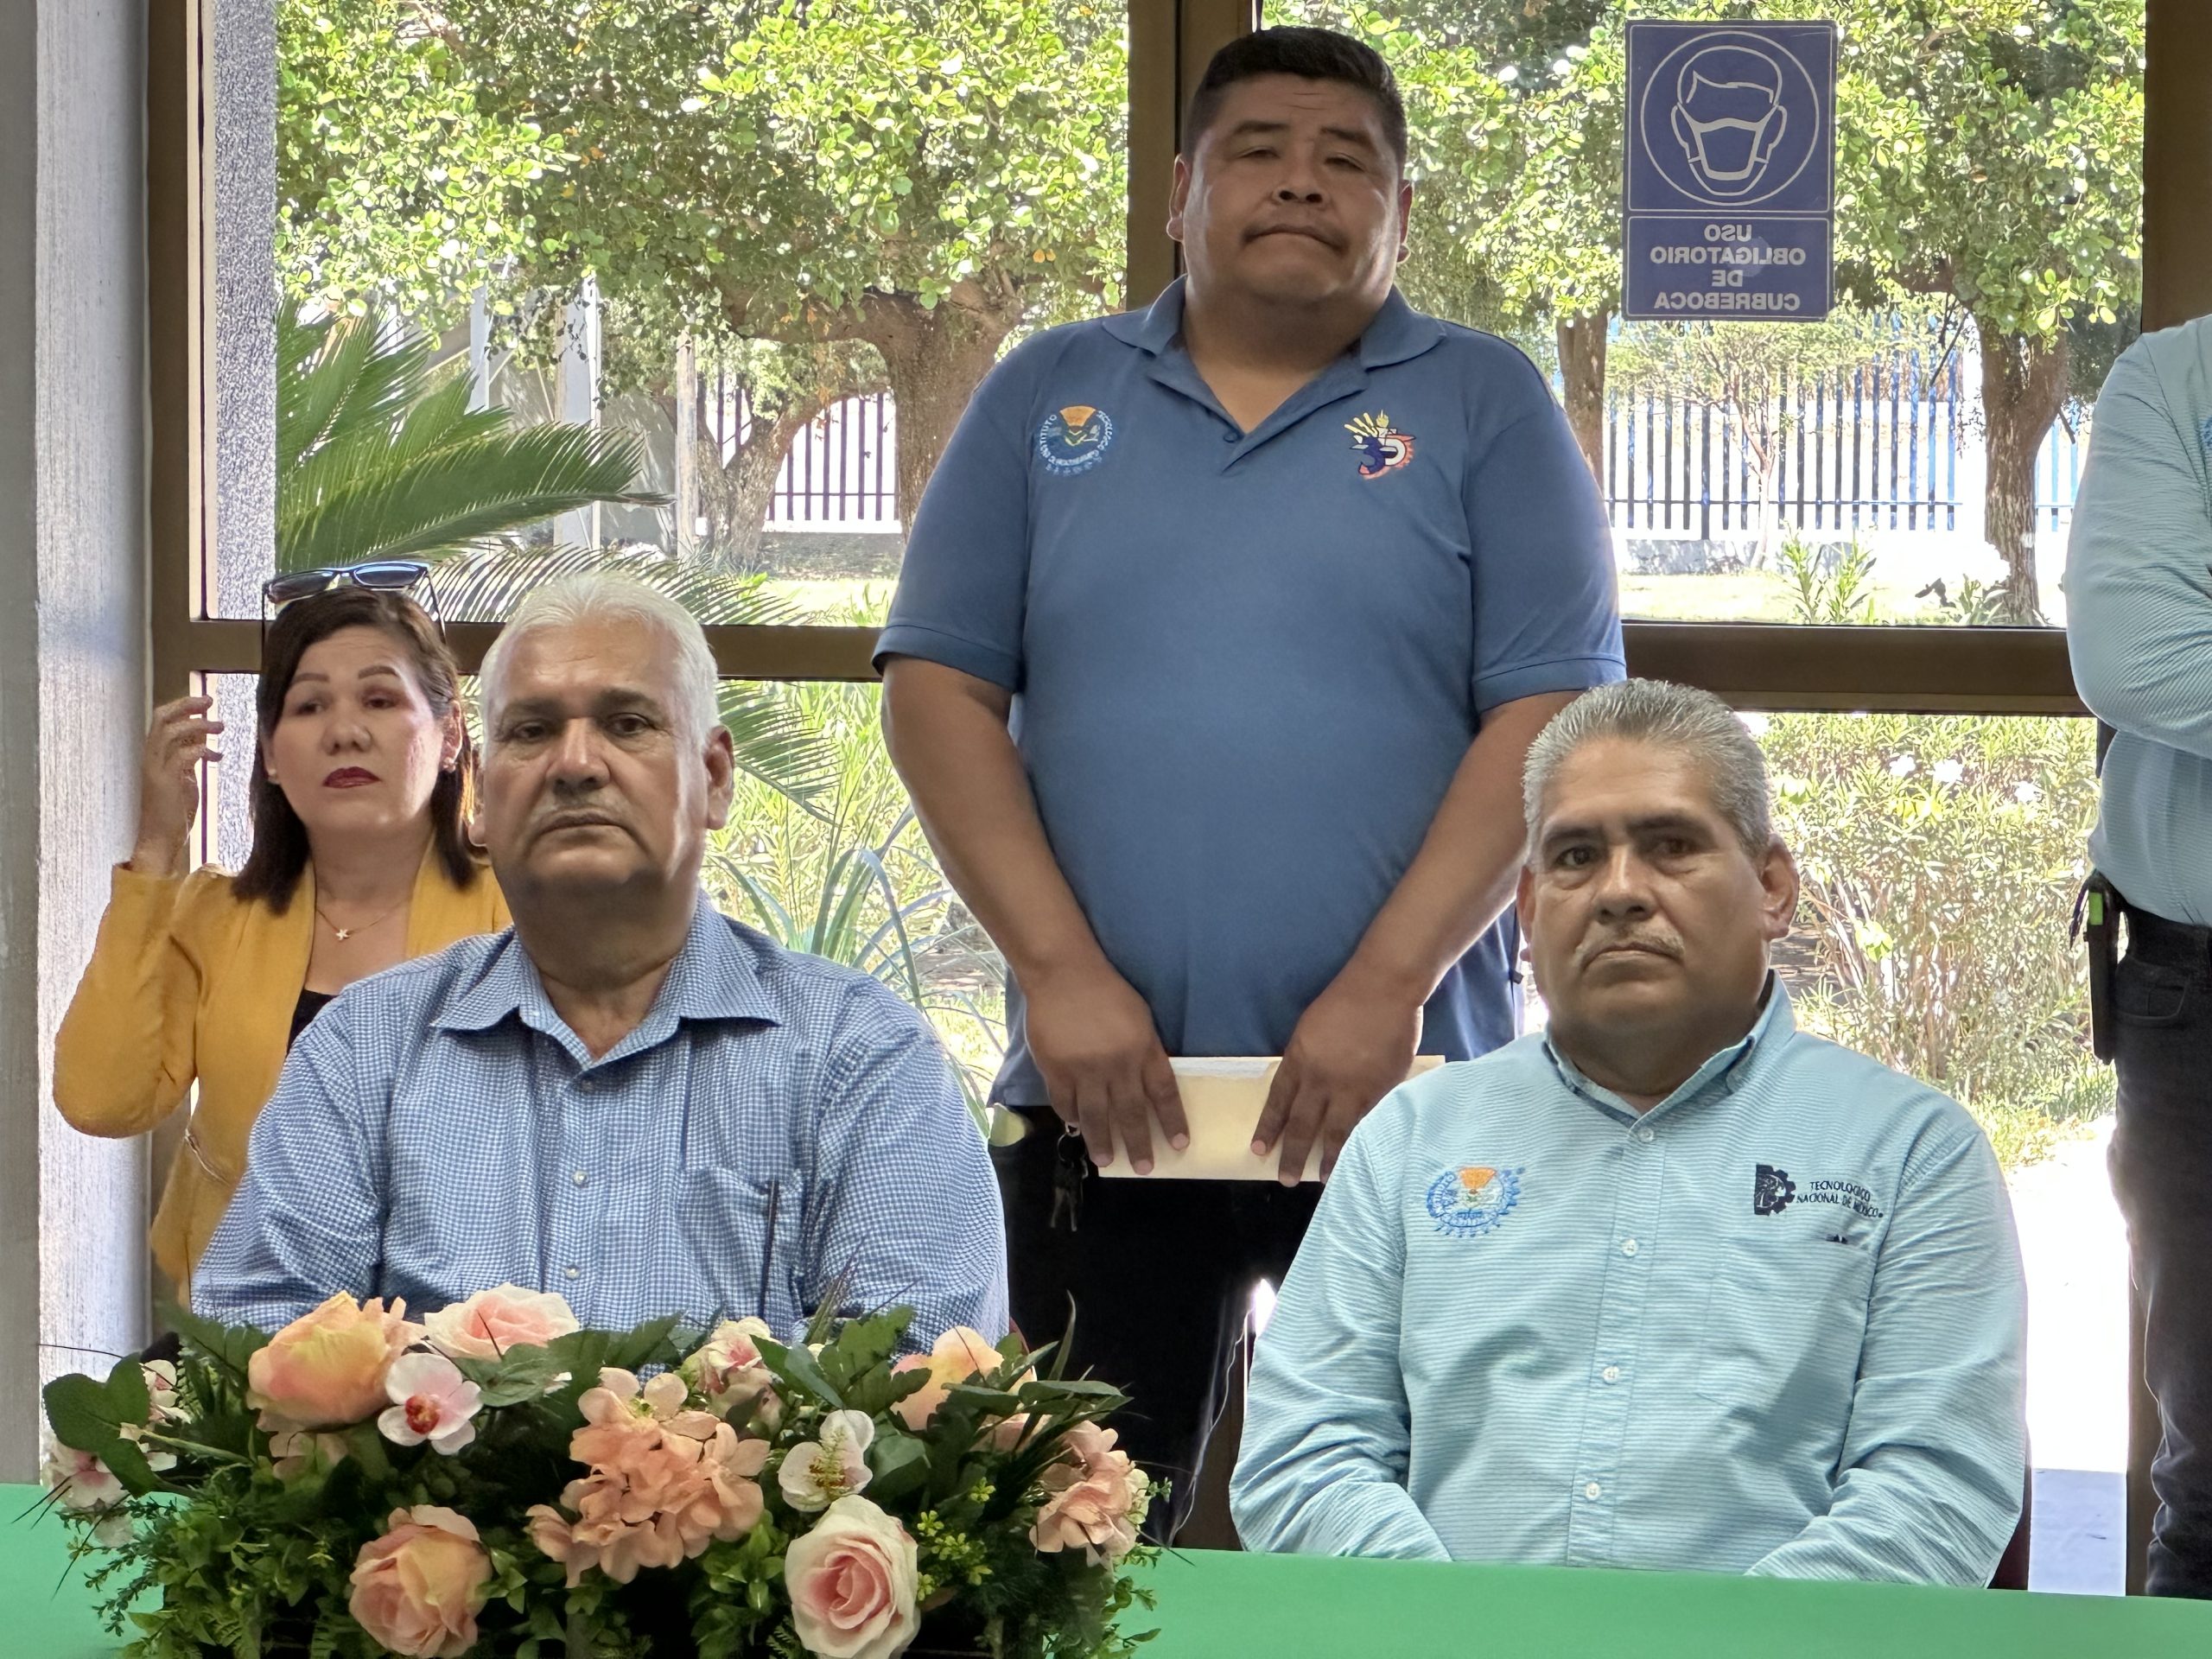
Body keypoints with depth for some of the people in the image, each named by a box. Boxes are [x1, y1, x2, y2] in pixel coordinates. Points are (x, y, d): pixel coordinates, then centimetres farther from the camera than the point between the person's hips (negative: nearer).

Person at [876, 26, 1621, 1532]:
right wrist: (1059, 970, -7)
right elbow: (939, 688, 5)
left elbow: (1550, 715, -3)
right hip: (1101, 1096, 2)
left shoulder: (1484, 407, 5)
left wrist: (1386, 989, -13)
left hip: (1398, 1086, -1)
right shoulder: (1049, 399, 11)